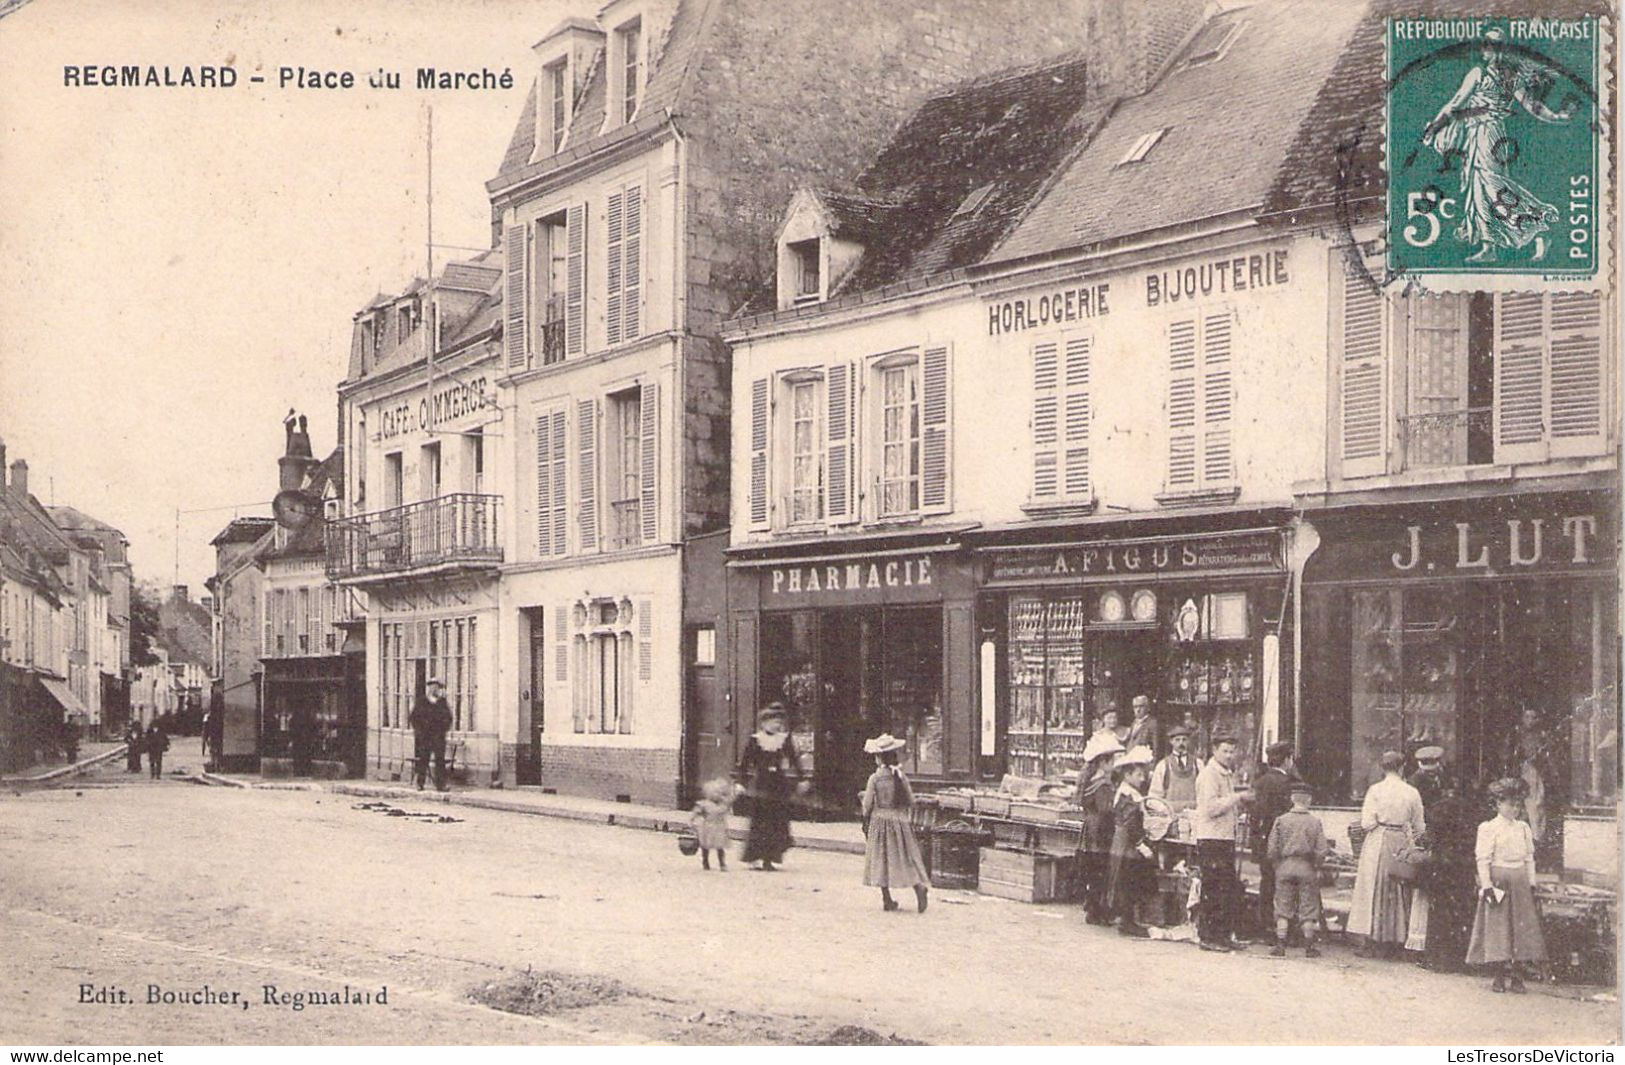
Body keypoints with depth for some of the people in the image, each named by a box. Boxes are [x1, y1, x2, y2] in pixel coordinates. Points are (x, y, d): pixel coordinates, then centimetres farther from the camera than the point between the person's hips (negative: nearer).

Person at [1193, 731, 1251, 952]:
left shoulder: (1229, 774, 20)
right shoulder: (1208, 774, -10)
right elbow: (1211, 806, -20)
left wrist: (1241, 802, 11)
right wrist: (1238, 797, -16)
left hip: (1227, 837, 9)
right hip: (1211, 837, -9)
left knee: (1231, 889, 10)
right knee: (1213, 891, -6)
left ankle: (1225, 935, 18)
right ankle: (1208, 936, 0)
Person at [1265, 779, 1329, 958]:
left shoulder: (1281, 820, -3)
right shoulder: (1315, 822, -5)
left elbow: (1272, 849, -4)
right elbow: (1322, 850, -6)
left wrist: (1276, 866, 10)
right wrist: (1317, 867, 8)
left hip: (1285, 867, 0)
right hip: (1307, 869, 0)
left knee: (1283, 908, 6)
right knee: (1308, 908, 8)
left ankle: (1280, 945, 5)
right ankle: (1309, 946, 10)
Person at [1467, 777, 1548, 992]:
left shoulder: (1524, 828, 10)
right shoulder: (1488, 828, -6)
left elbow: (1529, 858, 13)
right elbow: (1483, 860, -9)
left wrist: (1531, 884, 9)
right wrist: (1486, 886, -15)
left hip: (1519, 881, 5)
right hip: (1498, 879, -5)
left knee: (1520, 925, 3)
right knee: (1498, 925, -2)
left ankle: (1512, 973, 9)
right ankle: (1505, 973, 6)